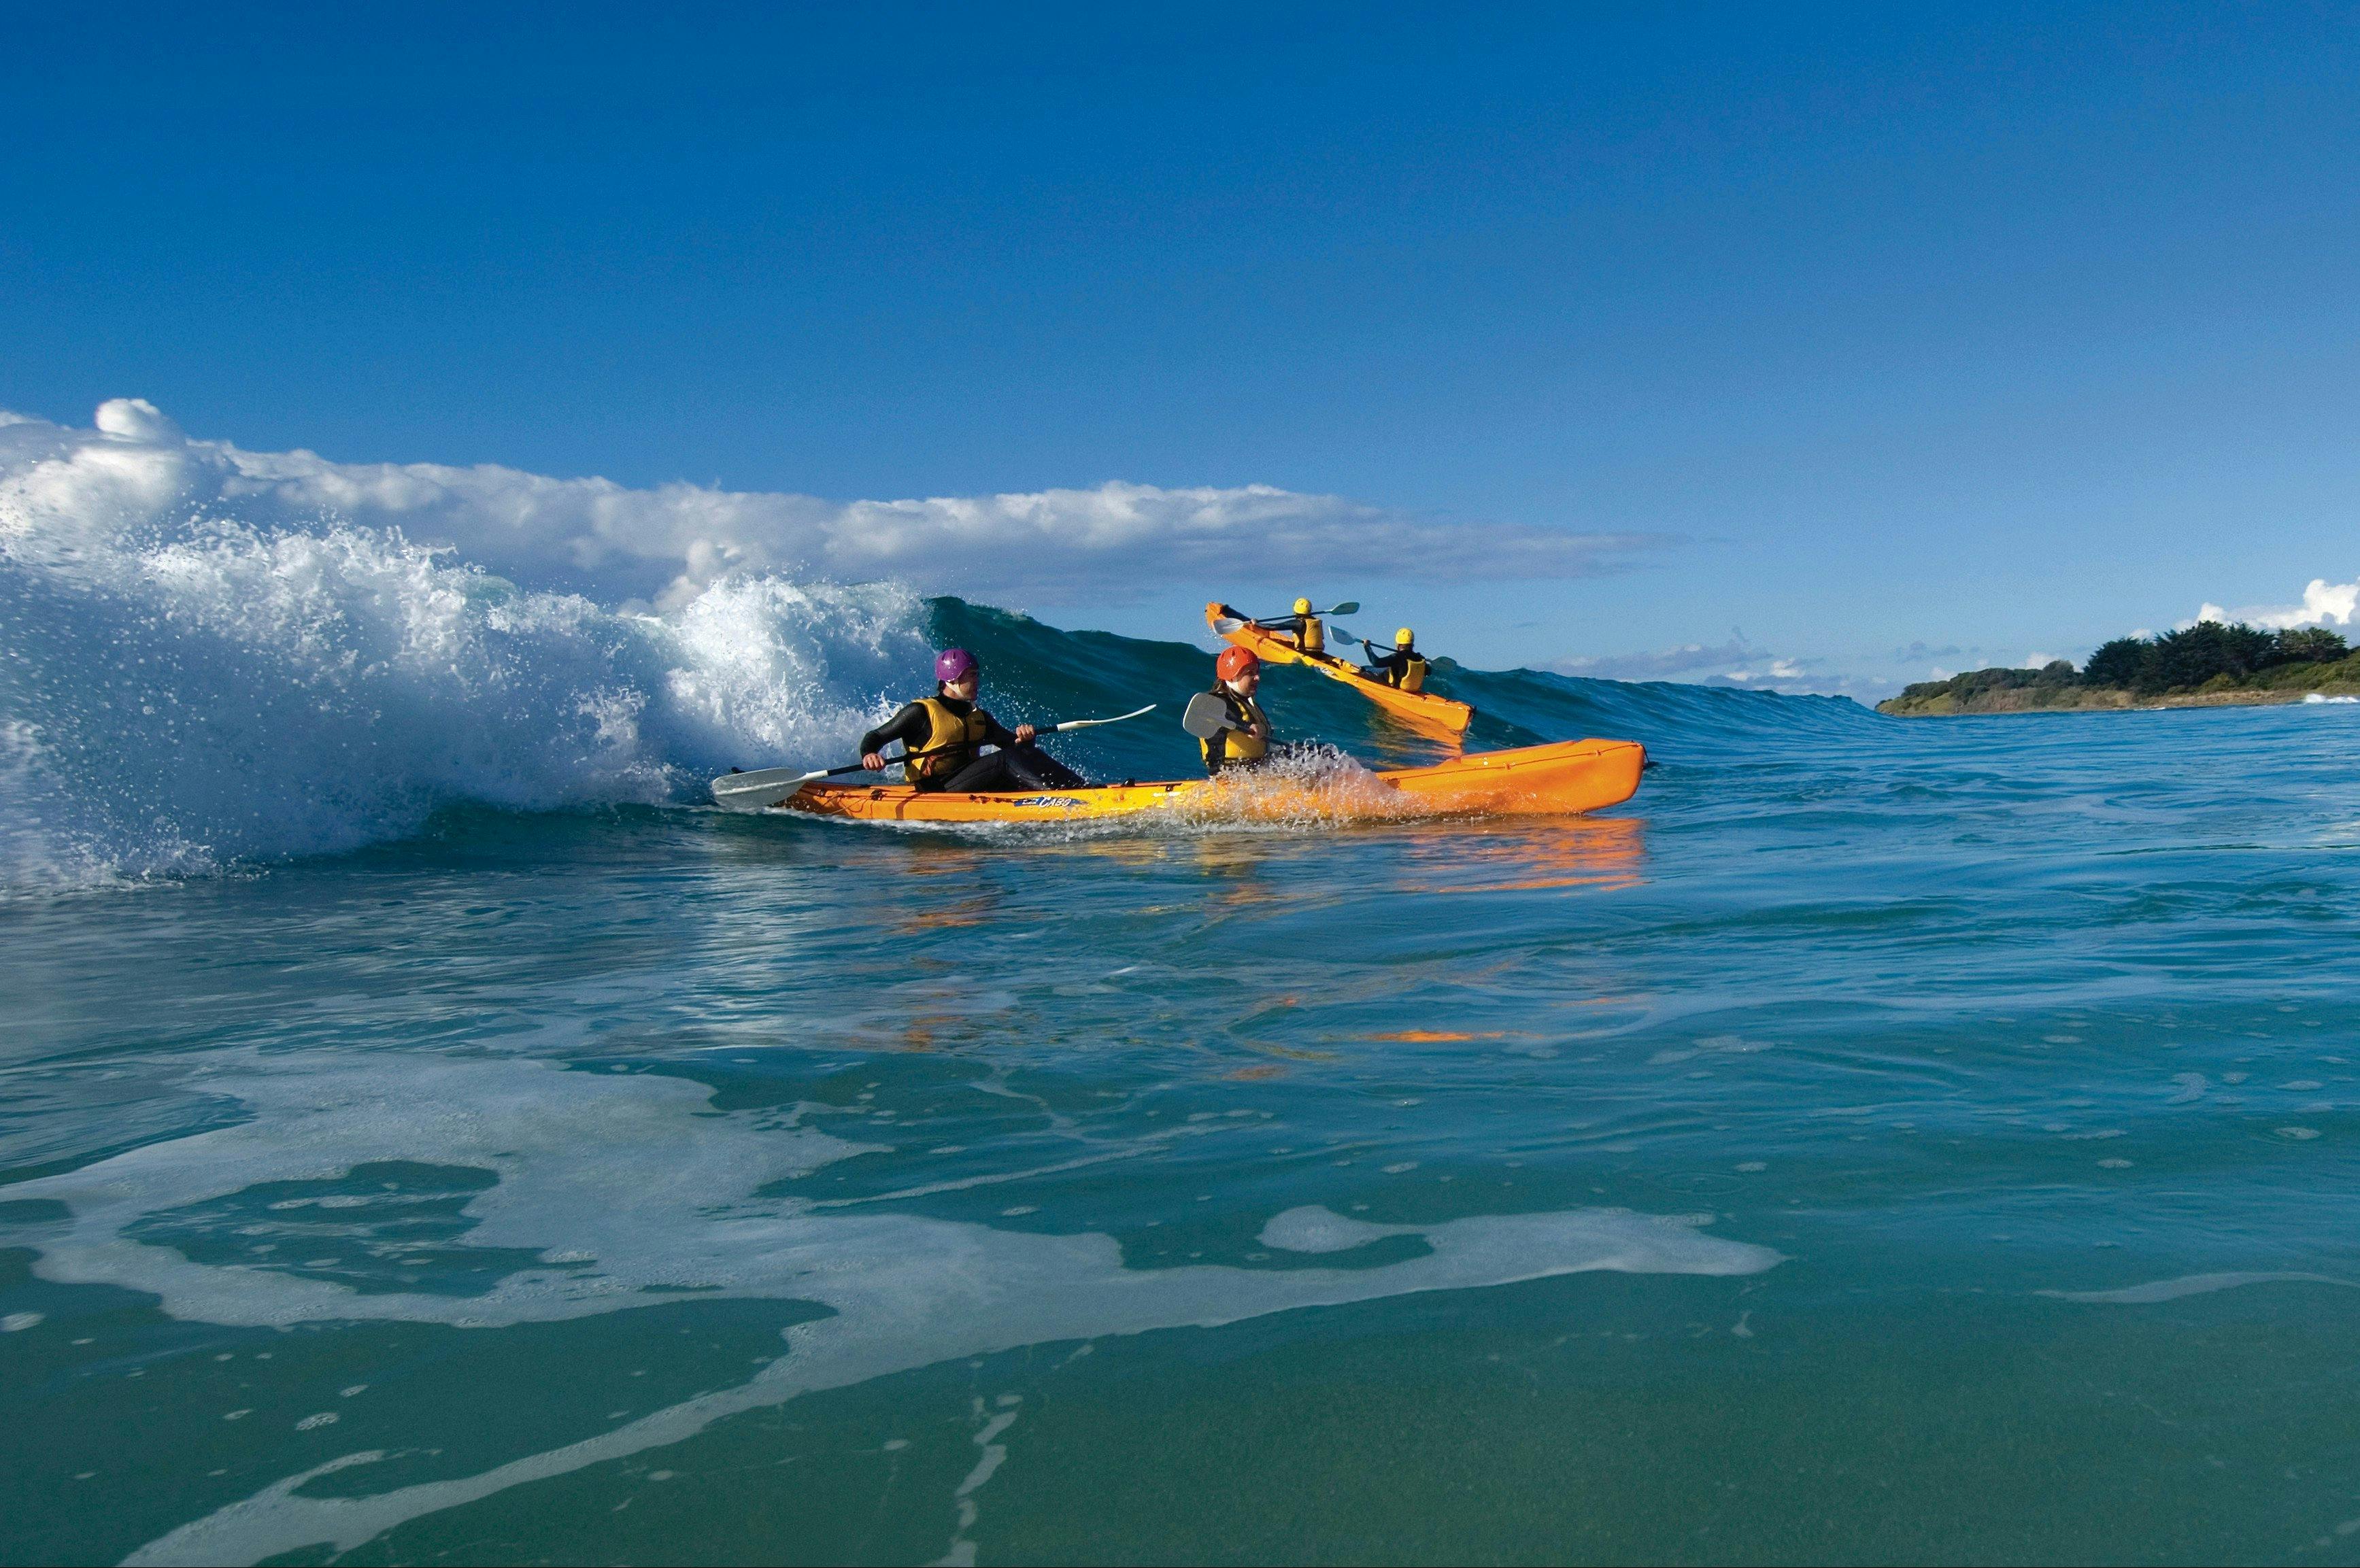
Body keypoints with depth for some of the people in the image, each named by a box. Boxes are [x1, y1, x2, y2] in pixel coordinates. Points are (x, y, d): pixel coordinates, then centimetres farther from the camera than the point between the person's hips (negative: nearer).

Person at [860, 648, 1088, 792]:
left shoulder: (979, 718, 20)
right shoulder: (921, 712, 0)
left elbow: (1012, 744, 15)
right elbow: (874, 737, 1)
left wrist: (1023, 738, -9)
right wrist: (869, 755, -22)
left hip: (973, 787, 7)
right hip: (938, 791, -7)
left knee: (1029, 754, -15)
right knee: (1005, 759, -27)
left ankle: (1084, 789, -33)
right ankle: (1079, 798, -43)